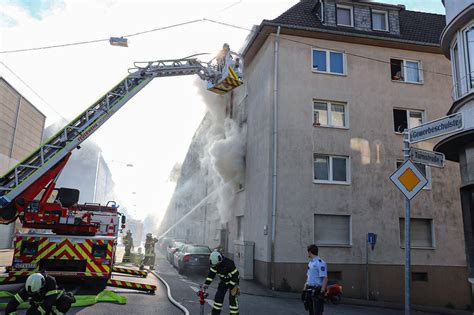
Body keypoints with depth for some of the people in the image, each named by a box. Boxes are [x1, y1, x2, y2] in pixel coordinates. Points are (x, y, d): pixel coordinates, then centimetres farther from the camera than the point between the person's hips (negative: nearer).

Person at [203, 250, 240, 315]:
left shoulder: (229, 263, -34)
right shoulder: (215, 264, -15)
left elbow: (235, 275, -28)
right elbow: (211, 273, -6)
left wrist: (231, 287, -23)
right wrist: (206, 283, -14)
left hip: (233, 281, -6)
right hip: (223, 282, 6)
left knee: (232, 299, -11)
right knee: (218, 297, 5)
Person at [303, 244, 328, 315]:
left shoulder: (320, 263, -15)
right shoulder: (310, 263, 15)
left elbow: (325, 278, -19)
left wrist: (322, 292, -22)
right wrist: (304, 290, 18)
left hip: (317, 291, -9)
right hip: (309, 291, 9)